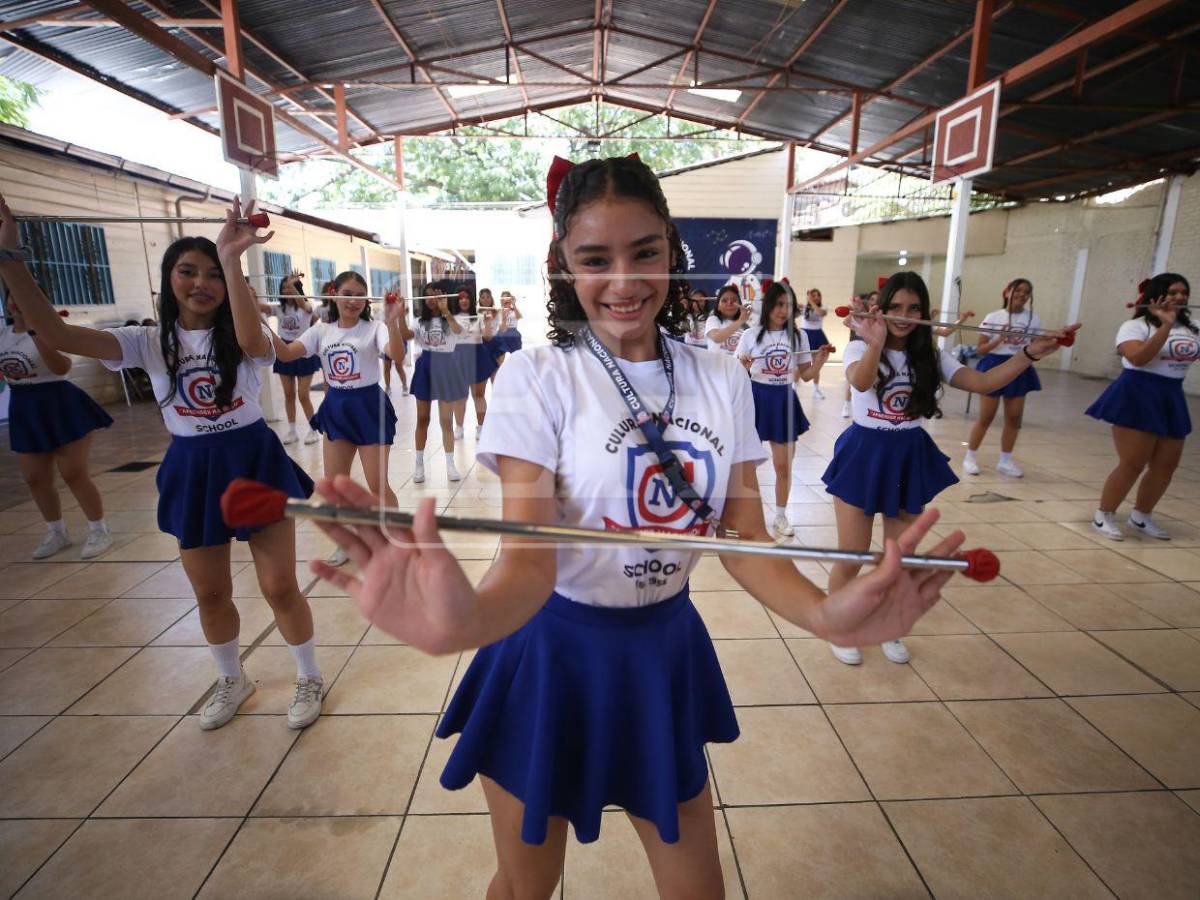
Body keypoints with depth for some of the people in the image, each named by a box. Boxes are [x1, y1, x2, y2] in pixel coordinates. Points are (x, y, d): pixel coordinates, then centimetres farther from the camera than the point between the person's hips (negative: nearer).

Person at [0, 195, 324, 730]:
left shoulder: (246, 336, -9)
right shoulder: (149, 342, 0)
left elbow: (252, 340, -35)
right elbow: (54, 333, -11)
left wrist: (232, 260, -43)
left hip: (255, 462, -3)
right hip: (192, 473, 4)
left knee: (280, 588, 4)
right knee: (210, 595, 16)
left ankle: (309, 678, 27)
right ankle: (232, 681, 41)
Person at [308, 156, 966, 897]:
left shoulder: (722, 379, -4)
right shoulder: (535, 378, -16)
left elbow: (745, 536, -6)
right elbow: (529, 554, -25)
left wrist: (825, 615, -27)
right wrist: (472, 620, -48)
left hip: (667, 650, 4)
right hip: (553, 655, -3)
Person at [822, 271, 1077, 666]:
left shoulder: (930, 357, 2)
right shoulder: (859, 349, -10)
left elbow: (984, 383, -8)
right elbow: (861, 382, -33)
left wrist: (1030, 353, -21)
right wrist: (876, 342, -51)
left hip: (910, 458, 4)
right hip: (864, 455, -4)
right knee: (851, 557, 3)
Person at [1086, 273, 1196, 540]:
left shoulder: (1190, 329, 11)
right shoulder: (1136, 326, -8)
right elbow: (1138, 358, -24)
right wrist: (1165, 326, -27)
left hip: (1172, 398, 7)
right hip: (1137, 397, -7)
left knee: (1165, 466, 10)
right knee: (1132, 465, -7)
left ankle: (1141, 517, 25)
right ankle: (1103, 515, 8)